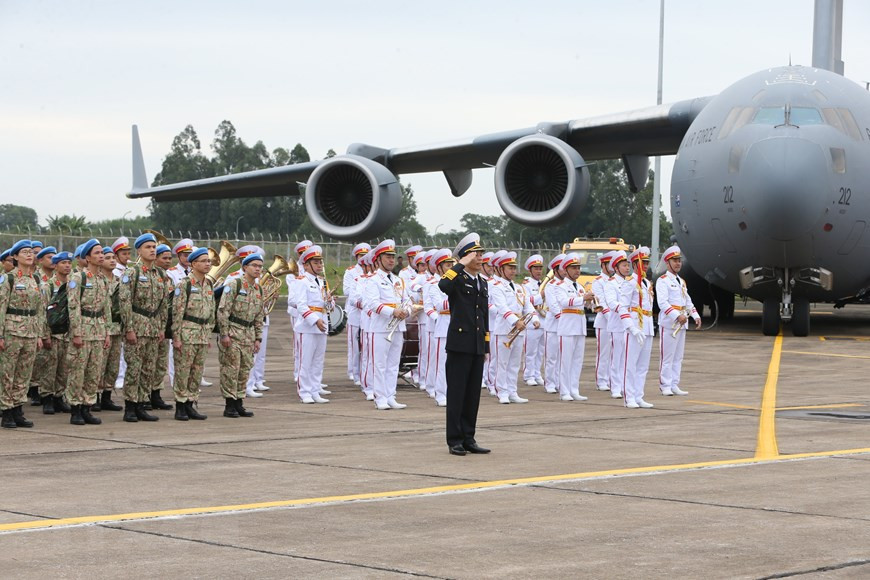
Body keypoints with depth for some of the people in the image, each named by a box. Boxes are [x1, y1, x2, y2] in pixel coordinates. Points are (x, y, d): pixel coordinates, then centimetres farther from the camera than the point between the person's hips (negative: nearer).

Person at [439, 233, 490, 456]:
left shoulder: (482, 283, 16)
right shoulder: (457, 279, -6)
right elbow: (443, 285, -32)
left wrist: (486, 346, 18)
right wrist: (462, 265, -24)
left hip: (477, 347, 7)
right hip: (459, 344, -7)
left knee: (473, 394, 9)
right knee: (456, 393, -1)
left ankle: (468, 439, 15)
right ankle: (455, 441, 4)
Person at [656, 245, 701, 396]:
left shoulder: (681, 281, 19)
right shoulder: (662, 281, -7)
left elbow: (688, 301, 22)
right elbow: (663, 303, -18)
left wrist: (696, 316, 7)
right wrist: (677, 316, -26)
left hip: (681, 324, 8)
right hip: (668, 324, -8)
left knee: (678, 357, 10)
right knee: (667, 356, -5)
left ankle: (674, 385, 15)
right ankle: (665, 386, -1)